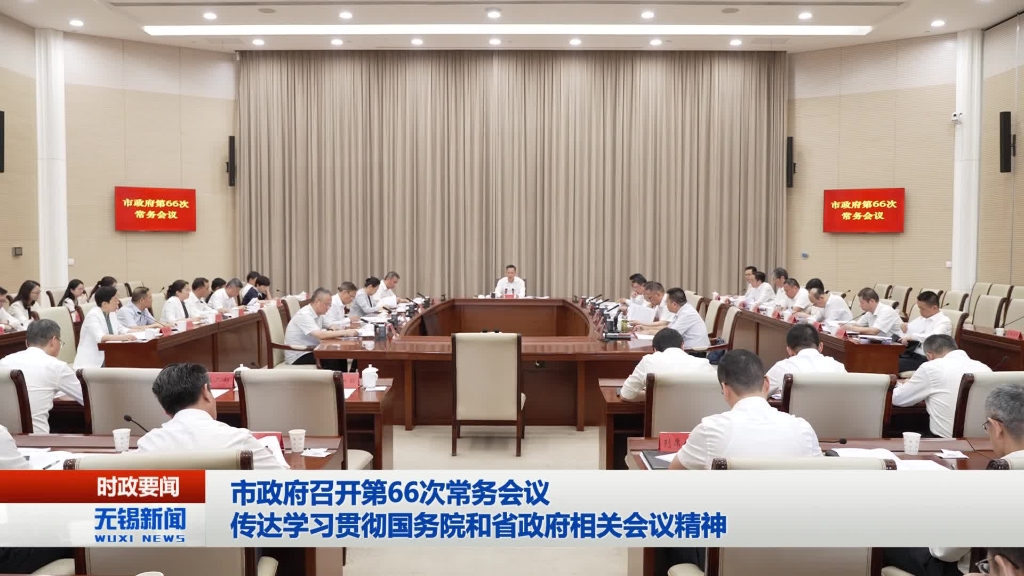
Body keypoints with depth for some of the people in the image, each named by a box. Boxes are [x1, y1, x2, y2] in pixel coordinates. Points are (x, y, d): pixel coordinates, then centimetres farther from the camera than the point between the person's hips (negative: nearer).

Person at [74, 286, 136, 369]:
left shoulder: (112, 313, 10)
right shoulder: (93, 315, -15)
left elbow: (121, 330, 20)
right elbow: (100, 337, -30)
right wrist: (123, 337, -43)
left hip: (108, 359, 8)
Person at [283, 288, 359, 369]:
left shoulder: (318, 314, 6)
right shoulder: (304, 315, -21)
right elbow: (320, 335, -31)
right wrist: (345, 332, -29)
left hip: (310, 351, 8)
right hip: (298, 356, -8)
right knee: (333, 360, -21)